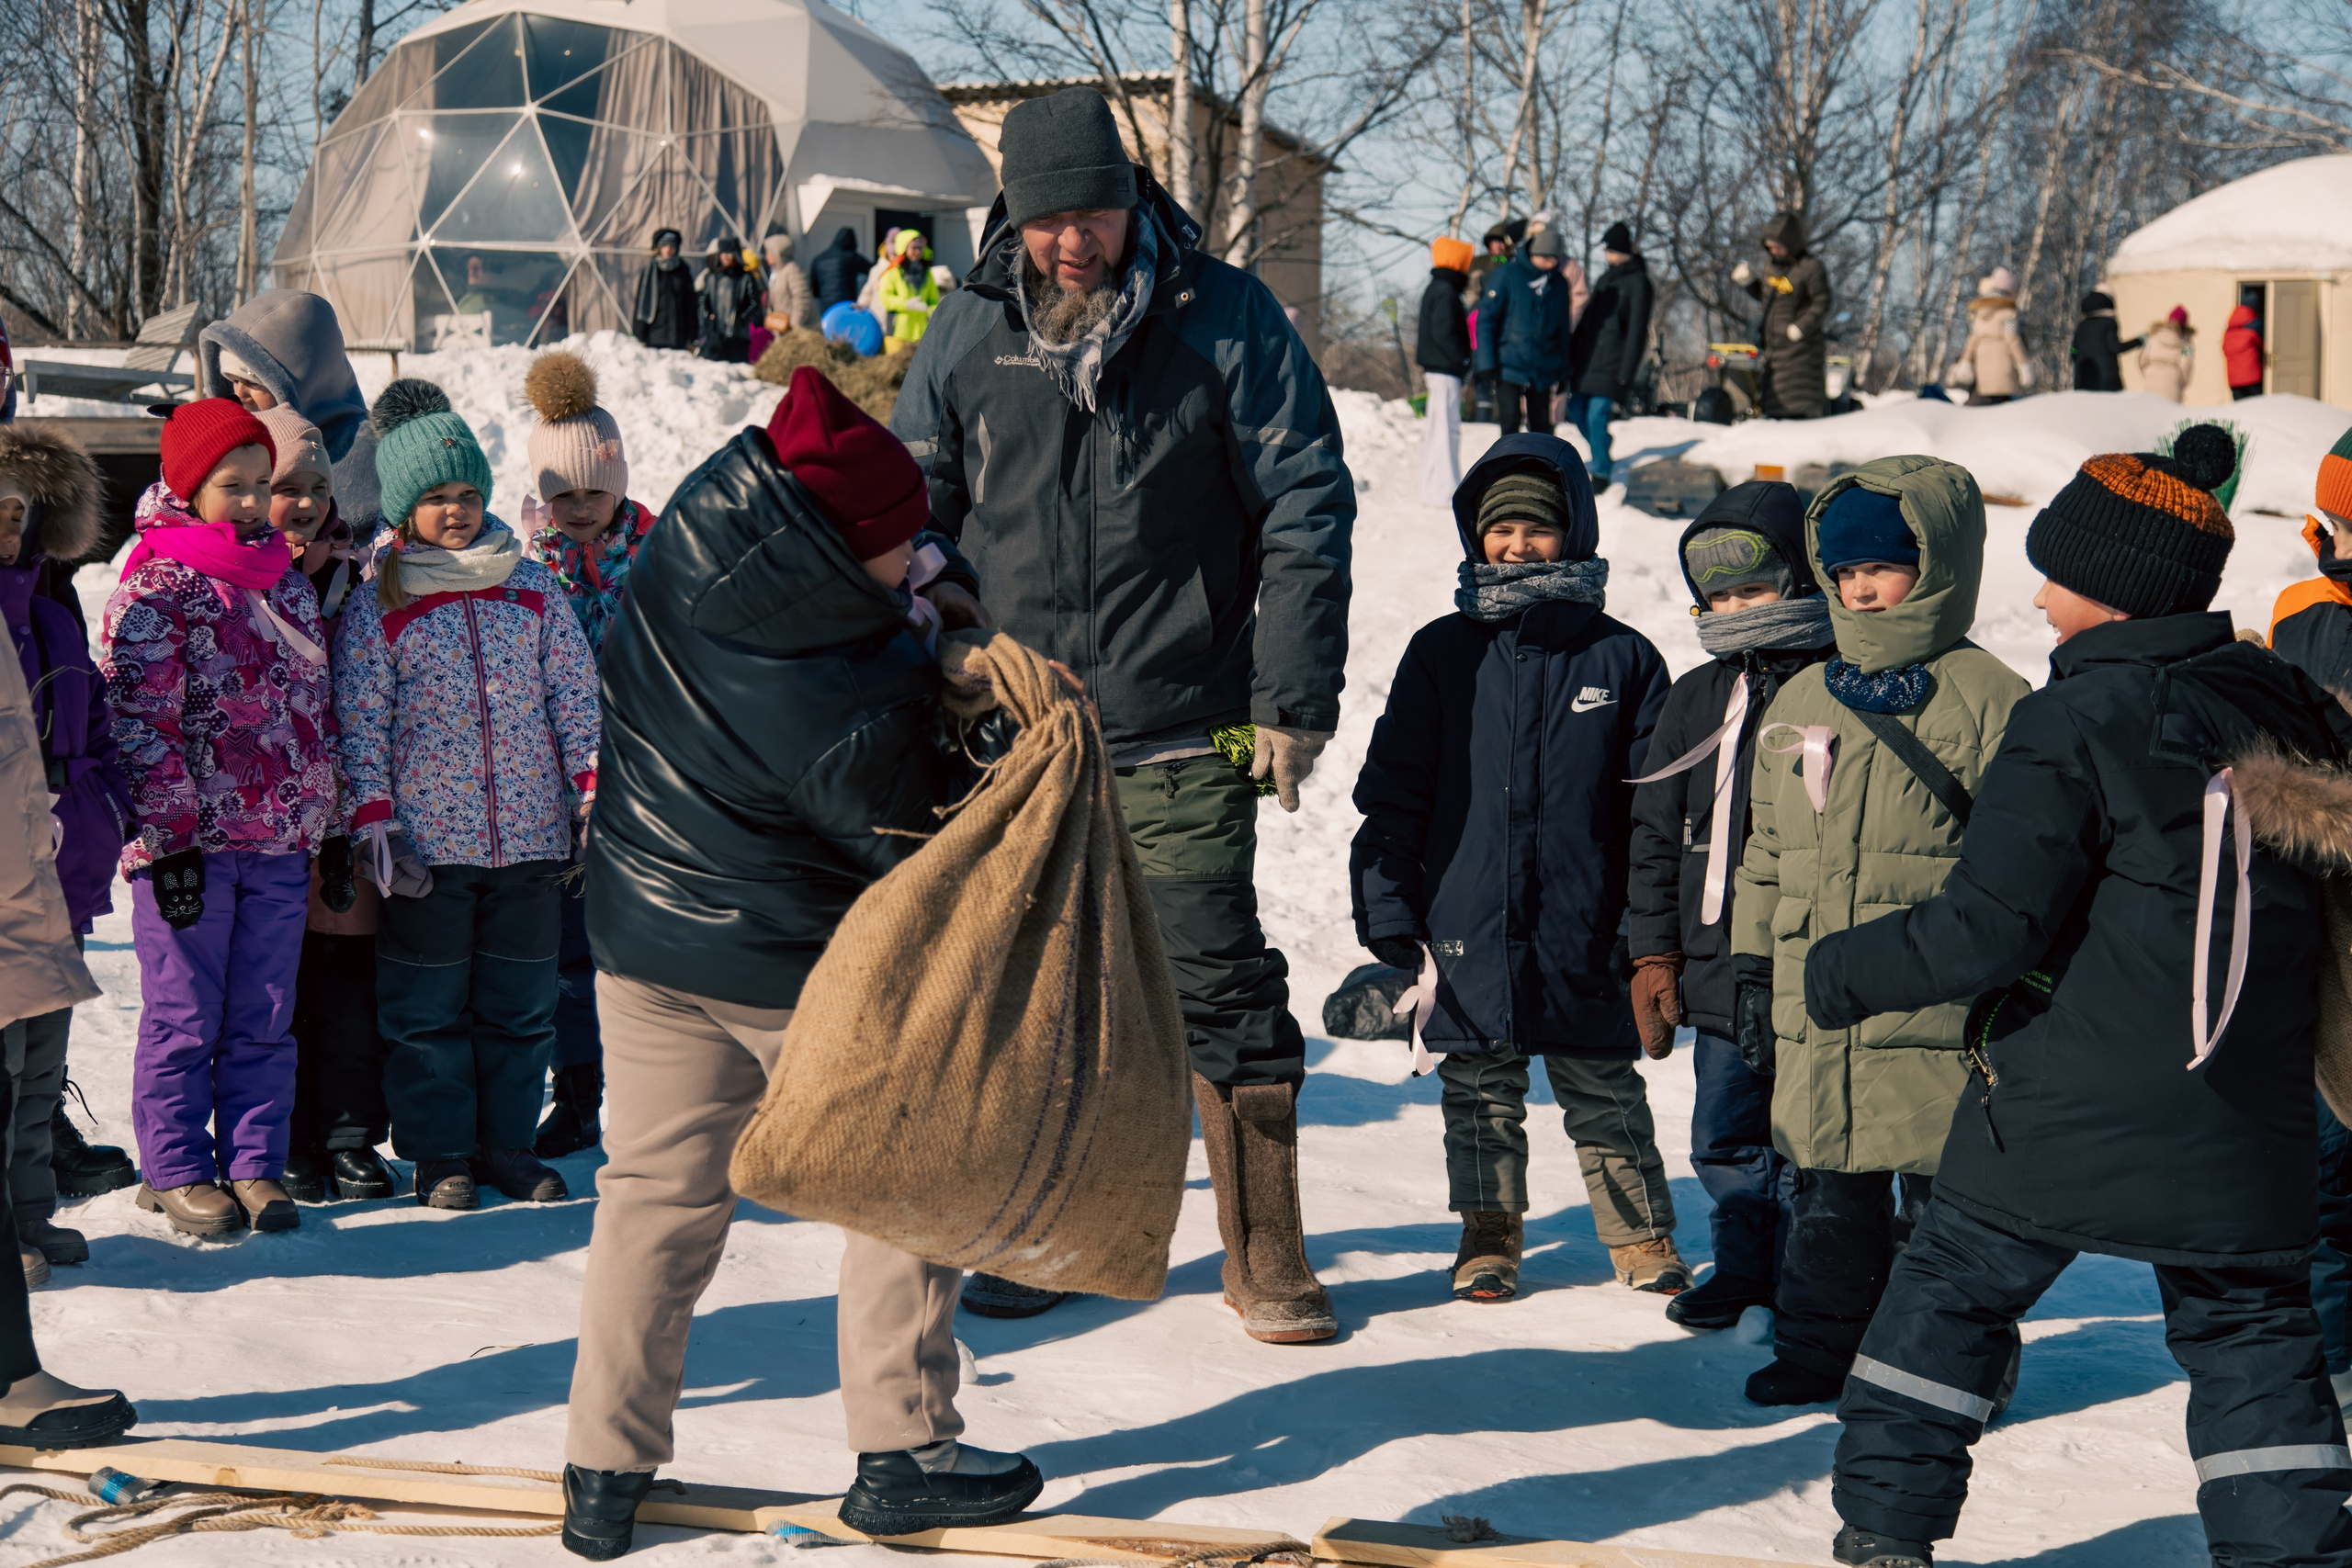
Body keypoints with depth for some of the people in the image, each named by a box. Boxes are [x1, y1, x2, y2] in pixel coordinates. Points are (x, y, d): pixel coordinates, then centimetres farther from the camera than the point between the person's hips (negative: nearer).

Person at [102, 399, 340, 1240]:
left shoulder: (288, 582, 12)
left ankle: (254, 1163, 17)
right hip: (191, 841, -5)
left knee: (265, 1017, 9)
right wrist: (170, 837, -15)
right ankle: (176, 1171, 14)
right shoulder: (156, 587, -7)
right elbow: (141, 721, -12)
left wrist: (329, 826, 15)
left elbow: (318, 711, 18)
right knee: (184, 1015, 3)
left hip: (280, 841, 5)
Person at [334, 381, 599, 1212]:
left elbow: (575, 696, 7)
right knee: (428, 1005, 5)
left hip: (530, 834, 3)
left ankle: (507, 1142, 21)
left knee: (520, 1002, 9)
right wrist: (374, 821, -10)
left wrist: (594, 789, -1)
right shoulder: (377, 610, -1)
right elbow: (360, 722, -4)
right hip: (427, 840, -2)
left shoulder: (533, 589, 7)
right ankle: (441, 1153, 16)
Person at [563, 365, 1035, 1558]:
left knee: (658, 1188, 14)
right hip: (799, 968, -6)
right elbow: (926, 853, -14)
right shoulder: (855, 709, -30)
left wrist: (936, 579, -2)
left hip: (643, 937, 7)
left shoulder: (695, 532, -11)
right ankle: (902, 1455, 18)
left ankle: (605, 1471, 17)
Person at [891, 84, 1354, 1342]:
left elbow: (1306, 510, -2)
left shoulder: (1223, 318, -3)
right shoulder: (967, 331, 4)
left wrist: (1292, 699, -7)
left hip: (1179, 740, -3)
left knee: (1220, 987, -3)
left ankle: (1266, 1260, 8)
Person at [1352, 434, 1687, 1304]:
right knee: (1479, 1092, 11)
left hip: (1583, 936, -1)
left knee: (1603, 1090, 8)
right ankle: (1488, 1234, 26)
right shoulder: (1442, 654, 4)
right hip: (1466, 928, 1)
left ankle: (1642, 1238, 22)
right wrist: (1387, 916, 0)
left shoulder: (1620, 659, 2)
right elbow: (1393, 798, 6)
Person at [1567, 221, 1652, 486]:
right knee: (1576, 410, 7)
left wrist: (1627, 372, -15)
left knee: (1597, 415, -11)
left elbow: (1637, 331, -10)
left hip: (1611, 364, -8)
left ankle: (1601, 474, 2)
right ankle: (1602, 460, 25)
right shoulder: (1606, 279, 17)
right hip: (1588, 358, 8)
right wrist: (1572, 351, 16)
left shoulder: (1637, 282, -6)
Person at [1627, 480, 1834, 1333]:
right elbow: (1656, 836, 14)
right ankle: (1745, 1270, 29)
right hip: (1718, 971, 5)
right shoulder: (1695, 701, 11)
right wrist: (1654, 951, 8)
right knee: (1725, 1138, 13)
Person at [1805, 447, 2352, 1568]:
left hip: (2064, 1117, -4)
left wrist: (1843, 974, -4)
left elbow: (1992, 925, -16)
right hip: (2241, 1130, 4)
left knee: (1951, 1293, 12)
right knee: (2248, 1329, 13)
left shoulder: (2075, 720, -13)